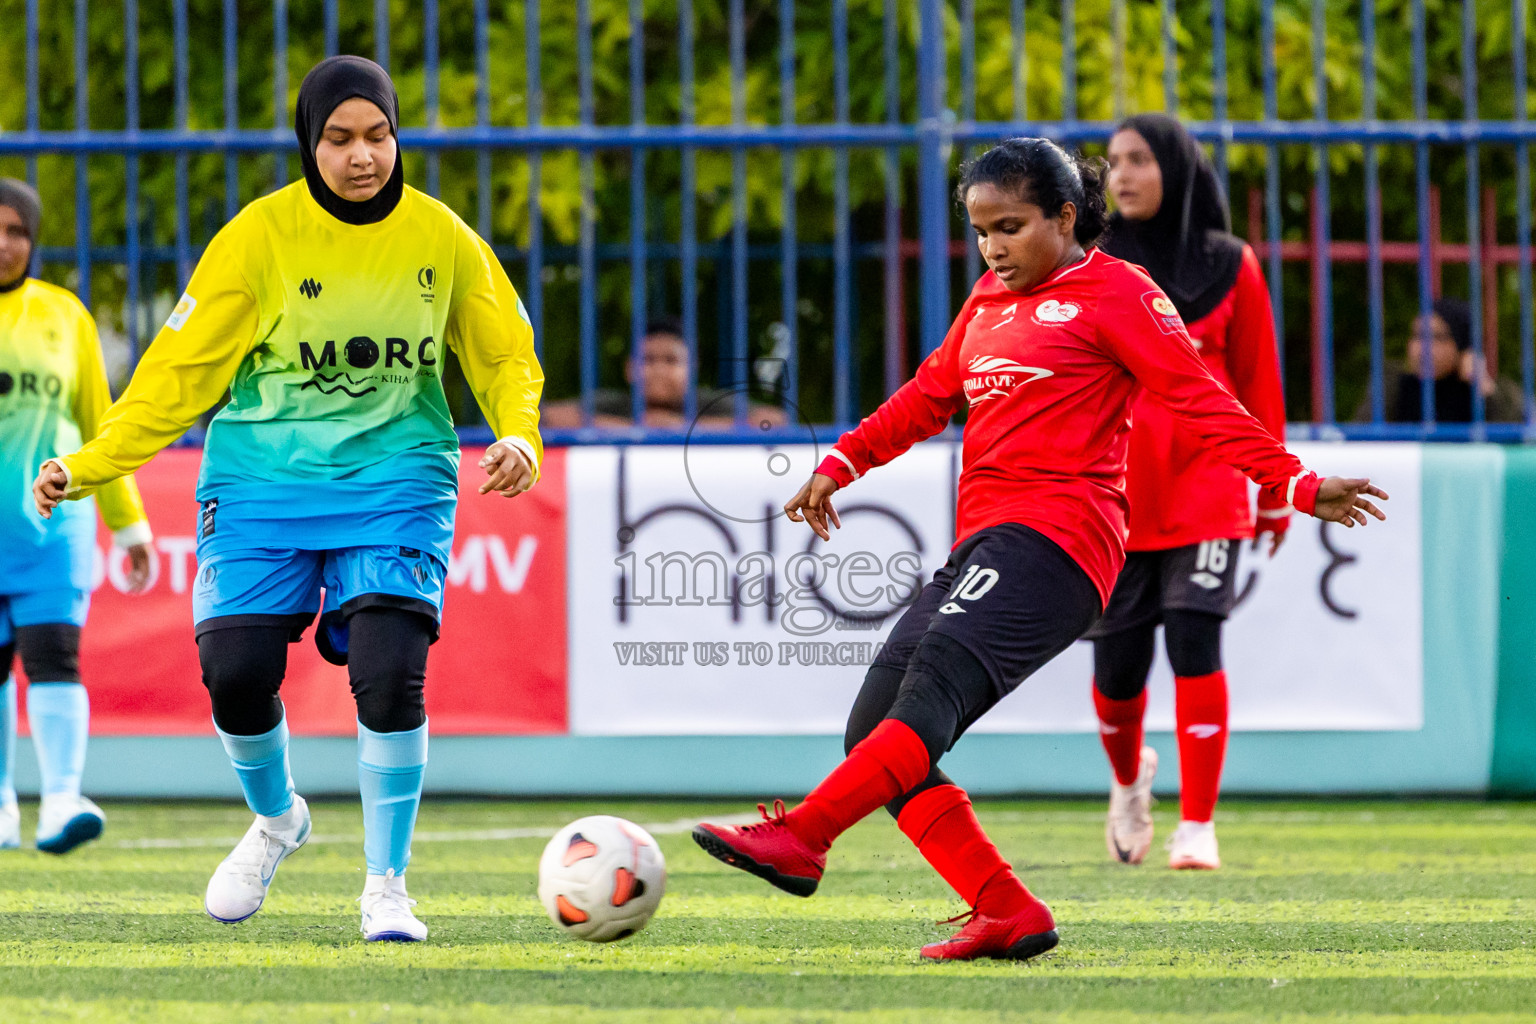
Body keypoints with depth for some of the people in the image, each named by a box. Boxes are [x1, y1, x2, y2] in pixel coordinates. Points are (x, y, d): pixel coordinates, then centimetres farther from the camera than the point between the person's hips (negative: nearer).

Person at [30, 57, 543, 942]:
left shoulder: (441, 238, -2)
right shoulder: (261, 235, -7)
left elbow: (505, 356, 10)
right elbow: (183, 369, -4)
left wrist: (519, 438, -10)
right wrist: (90, 465, -11)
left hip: (394, 477, 0)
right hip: (265, 478, 0)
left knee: (389, 676, -18)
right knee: (235, 672, -11)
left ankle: (387, 888, 1)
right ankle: (276, 820, 24)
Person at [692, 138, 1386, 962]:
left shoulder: (1114, 293, 4)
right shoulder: (988, 304, 25)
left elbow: (1200, 401, -1)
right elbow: (928, 397, 37)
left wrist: (1298, 486, -8)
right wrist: (839, 465, 30)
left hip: (1053, 536, -9)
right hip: (982, 544, 9)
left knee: (937, 676, -29)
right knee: (875, 733, -5)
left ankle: (797, 840, -44)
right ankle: (1006, 914, -10)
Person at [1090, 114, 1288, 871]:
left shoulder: (1229, 268, 4)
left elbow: (1258, 383, 8)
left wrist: (1274, 491, 10)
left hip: (1204, 489, -1)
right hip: (1110, 491, 1)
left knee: (1194, 642, -14)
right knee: (1118, 665, 3)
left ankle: (1197, 827, -8)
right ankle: (1128, 777, 36)